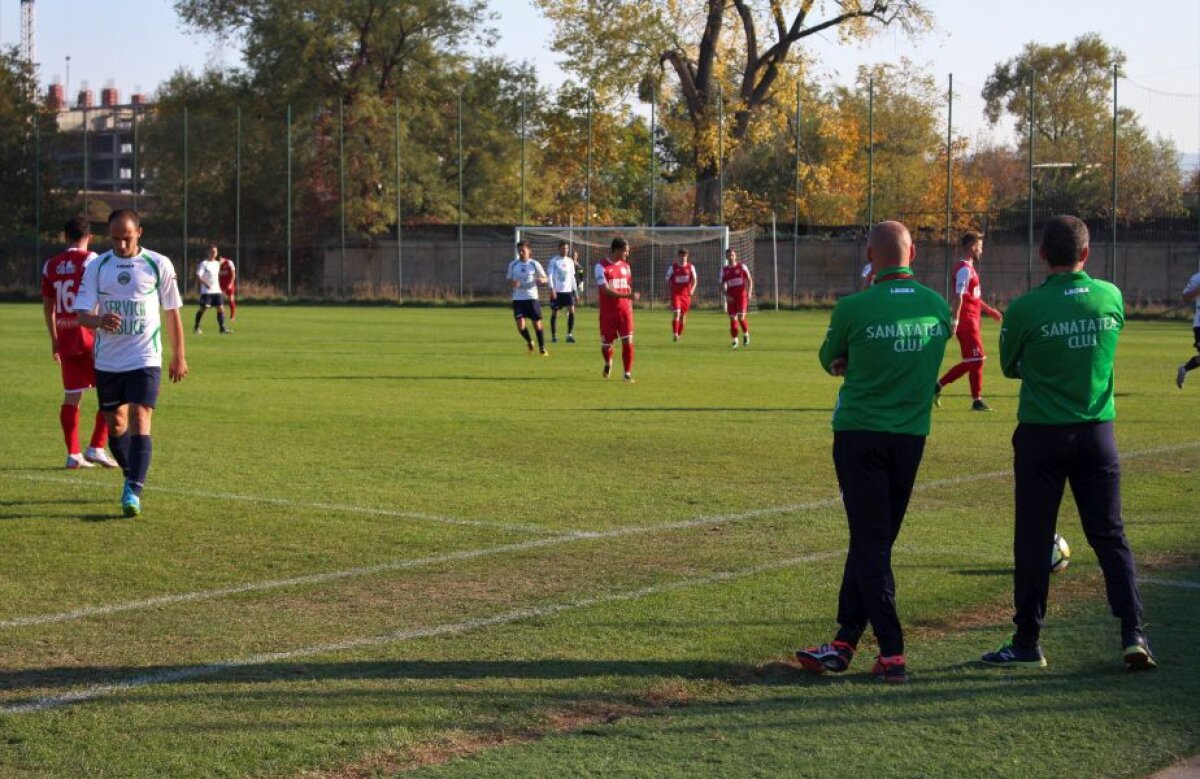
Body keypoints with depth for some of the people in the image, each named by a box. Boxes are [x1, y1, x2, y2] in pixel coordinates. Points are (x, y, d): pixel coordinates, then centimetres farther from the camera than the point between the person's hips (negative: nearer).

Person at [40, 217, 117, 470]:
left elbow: (47, 305, 15)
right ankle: (96, 447, -3)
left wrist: (54, 339, 23)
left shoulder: (51, 265, 10)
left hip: (65, 338, 6)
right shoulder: (90, 260, -8)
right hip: (88, 335, -6)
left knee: (71, 397, 9)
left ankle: (73, 454, 8)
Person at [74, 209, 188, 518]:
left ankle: (134, 492, -19)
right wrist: (99, 320, -29)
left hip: (145, 359, -3)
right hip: (107, 361, 3)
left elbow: (172, 312, 6)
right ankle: (131, 477, 34)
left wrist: (178, 356, 10)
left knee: (139, 420, -16)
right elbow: (82, 313, -5)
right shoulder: (96, 266, 1)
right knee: (115, 423, 13)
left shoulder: (158, 265, -3)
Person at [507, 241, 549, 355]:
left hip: (532, 298, -1)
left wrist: (542, 280, -22)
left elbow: (545, 279, 3)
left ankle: (542, 349, 13)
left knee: (537, 324, -1)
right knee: (520, 325, -10)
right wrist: (513, 283, -12)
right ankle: (529, 342, 19)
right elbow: (509, 279, 12)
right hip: (518, 299, 1)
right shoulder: (513, 265, 5)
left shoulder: (534, 264, 0)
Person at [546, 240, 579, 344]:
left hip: (568, 291, 3)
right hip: (556, 291, -3)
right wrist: (552, 289, -20)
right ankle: (554, 336, 11)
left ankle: (570, 335, -5)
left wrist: (575, 291, 14)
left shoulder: (570, 261, 12)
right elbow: (550, 275, -8)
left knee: (572, 311, -11)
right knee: (554, 313, 2)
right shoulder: (553, 261, -3)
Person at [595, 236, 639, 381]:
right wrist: (628, 296, -25)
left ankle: (627, 373, 0)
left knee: (628, 341, -9)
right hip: (608, 312, -3)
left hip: (625, 310, 3)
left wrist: (630, 306, 11)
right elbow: (605, 290, -17)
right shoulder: (601, 266, -9)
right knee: (606, 344, 6)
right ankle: (608, 363, 38)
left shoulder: (625, 265, 10)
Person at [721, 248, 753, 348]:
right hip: (731, 297, 2)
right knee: (732, 318, 0)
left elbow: (749, 280, 4)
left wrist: (749, 292, -9)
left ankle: (746, 334, 14)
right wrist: (726, 295, -8)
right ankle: (735, 340, 11)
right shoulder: (724, 270, 6)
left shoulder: (742, 267, 1)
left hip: (741, 295, -2)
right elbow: (722, 285, 7)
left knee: (741, 317, -13)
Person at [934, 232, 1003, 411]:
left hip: (970, 321, 10)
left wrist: (989, 310, 27)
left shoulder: (969, 268, 17)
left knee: (971, 362, 11)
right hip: (967, 322, -10)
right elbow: (958, 297, -21)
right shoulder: (965, 269, -14)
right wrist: (955, 321, -26)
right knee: (976, 360, -5)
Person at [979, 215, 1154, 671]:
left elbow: (1009, 367, 2)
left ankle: (1027, 643, 11)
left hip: (1041, 434, -3)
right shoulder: (1111, 297, -2)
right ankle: (1133, 632, 2)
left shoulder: (1026, 308, -12)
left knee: (1033, 539, 5)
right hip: (1097, 432, 3)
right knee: (1110, 535, 10)